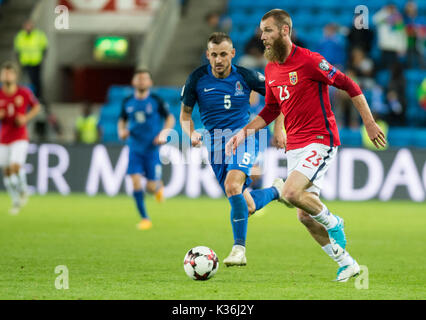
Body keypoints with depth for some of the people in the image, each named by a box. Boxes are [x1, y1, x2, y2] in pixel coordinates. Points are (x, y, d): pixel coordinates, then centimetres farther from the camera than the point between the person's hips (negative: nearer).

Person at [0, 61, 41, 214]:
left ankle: (23, 190, 8)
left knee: (15, 166, -21)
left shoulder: (24, 93, -8)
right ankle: (16, 201, 26)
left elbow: (36, 106, 8)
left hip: (20, 137, -3)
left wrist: (26, 118, -9)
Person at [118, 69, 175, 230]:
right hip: (135, 148, 2)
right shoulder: (128, 102, 4)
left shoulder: (156, 101, -5)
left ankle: (158, 185, 36)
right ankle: (144, 218, -1)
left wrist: (164, 134, -13)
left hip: (152, 149, -2)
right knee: (135, 181, -12)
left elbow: (170, 118, 3)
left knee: (151, 187, -3)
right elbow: (122, 120, 18)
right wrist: (121, 131, -3)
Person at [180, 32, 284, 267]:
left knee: (232, 186, -30)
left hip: (243, 136, -3)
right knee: (248, 206, 4)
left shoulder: (245, 77, -5)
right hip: (216, 144, 3)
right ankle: (276, 191, 39)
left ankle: (239, 249, -26)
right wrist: (192, 133, -10)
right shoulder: (197, 78, -2)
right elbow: (185, 113, 9)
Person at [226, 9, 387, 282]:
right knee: (305, 216, 5)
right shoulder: (271, 70, 10)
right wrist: (245, 132, 10)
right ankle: (347, 264, 18)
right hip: (294, 146, 8)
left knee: (291, 193, -27)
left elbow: (349, 85, -9)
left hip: (320, 141, -8)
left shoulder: (309, 61, -13)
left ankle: (333, 223, -1)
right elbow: (271, 111, 22)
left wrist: (369, 124, -9)